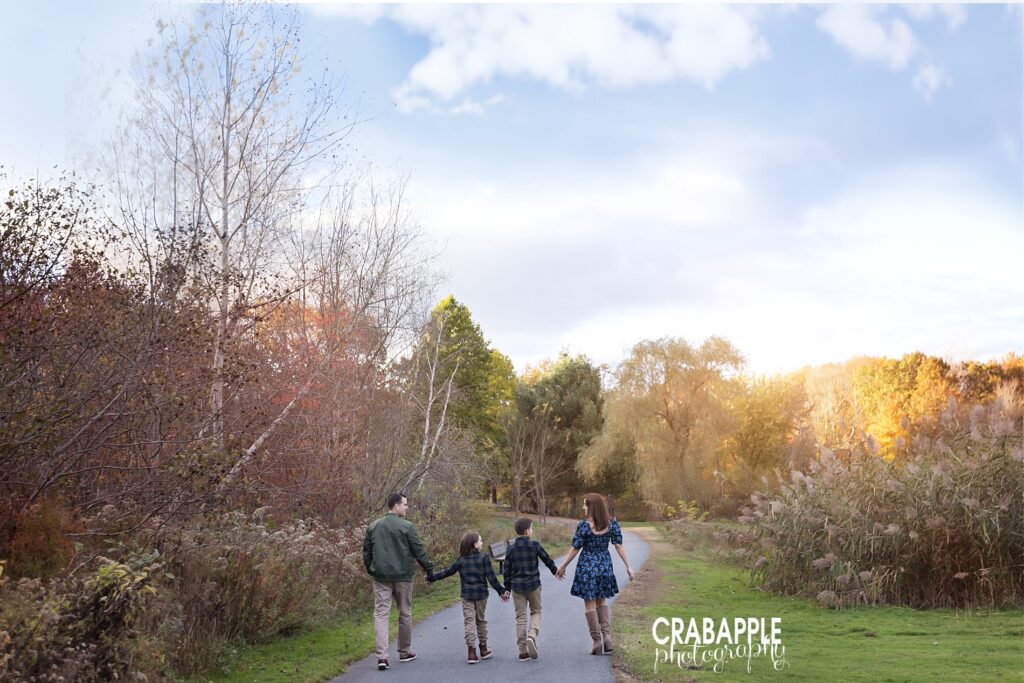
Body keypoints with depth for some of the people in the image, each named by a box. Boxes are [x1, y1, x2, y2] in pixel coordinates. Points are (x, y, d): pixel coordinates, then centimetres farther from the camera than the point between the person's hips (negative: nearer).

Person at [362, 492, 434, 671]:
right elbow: (418, 551, -6)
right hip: (402, 576, -3)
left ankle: (382, 656, -11)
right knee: (405, 614, 12)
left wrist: (370, 570, 24)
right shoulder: (407, 526, -8)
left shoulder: (373, 526, 6)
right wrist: (429, 569, 5)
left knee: (381, 614, 0)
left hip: (380, 577, 3)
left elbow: (366, 551, 11)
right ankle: (404, 652, 24)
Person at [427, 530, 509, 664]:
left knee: (469, 622, 2)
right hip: (481, 594, -1)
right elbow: (491, 577, -10)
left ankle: (472, 651, -6)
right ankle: (483, 649, 23)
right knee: (481, 620, 14)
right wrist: (501, 591, -3)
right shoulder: (484, 558, -9)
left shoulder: (460, 560, -2)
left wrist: (431, 577, 16)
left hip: (466, 595, 1)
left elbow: (448, 572, 3)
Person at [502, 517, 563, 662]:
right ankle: (532, 636, -13)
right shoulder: (534, 545, -7)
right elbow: (547, 560, 3)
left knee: (520, 617, 7)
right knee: (536, 612, 16)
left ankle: (523, 652, 7)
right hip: (533, 585, -2)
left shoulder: (510, 549, -1)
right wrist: (555, 571, 22)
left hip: (517, 587, 2)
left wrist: (507, 589, 12)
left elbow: (507, 570, 3)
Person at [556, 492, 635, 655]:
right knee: (602, 601, 21)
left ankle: (597, 641, 8)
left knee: (589, 603, 7)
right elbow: (619, 546, -4)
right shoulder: (612, 524, -3)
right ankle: (607, 635, 5)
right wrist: (628, 566, 2)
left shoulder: (584, 526, -15)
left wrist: (563, 567, 2)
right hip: (605, 567, 4)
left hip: (587, 567, -4)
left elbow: (575, 548, -9)